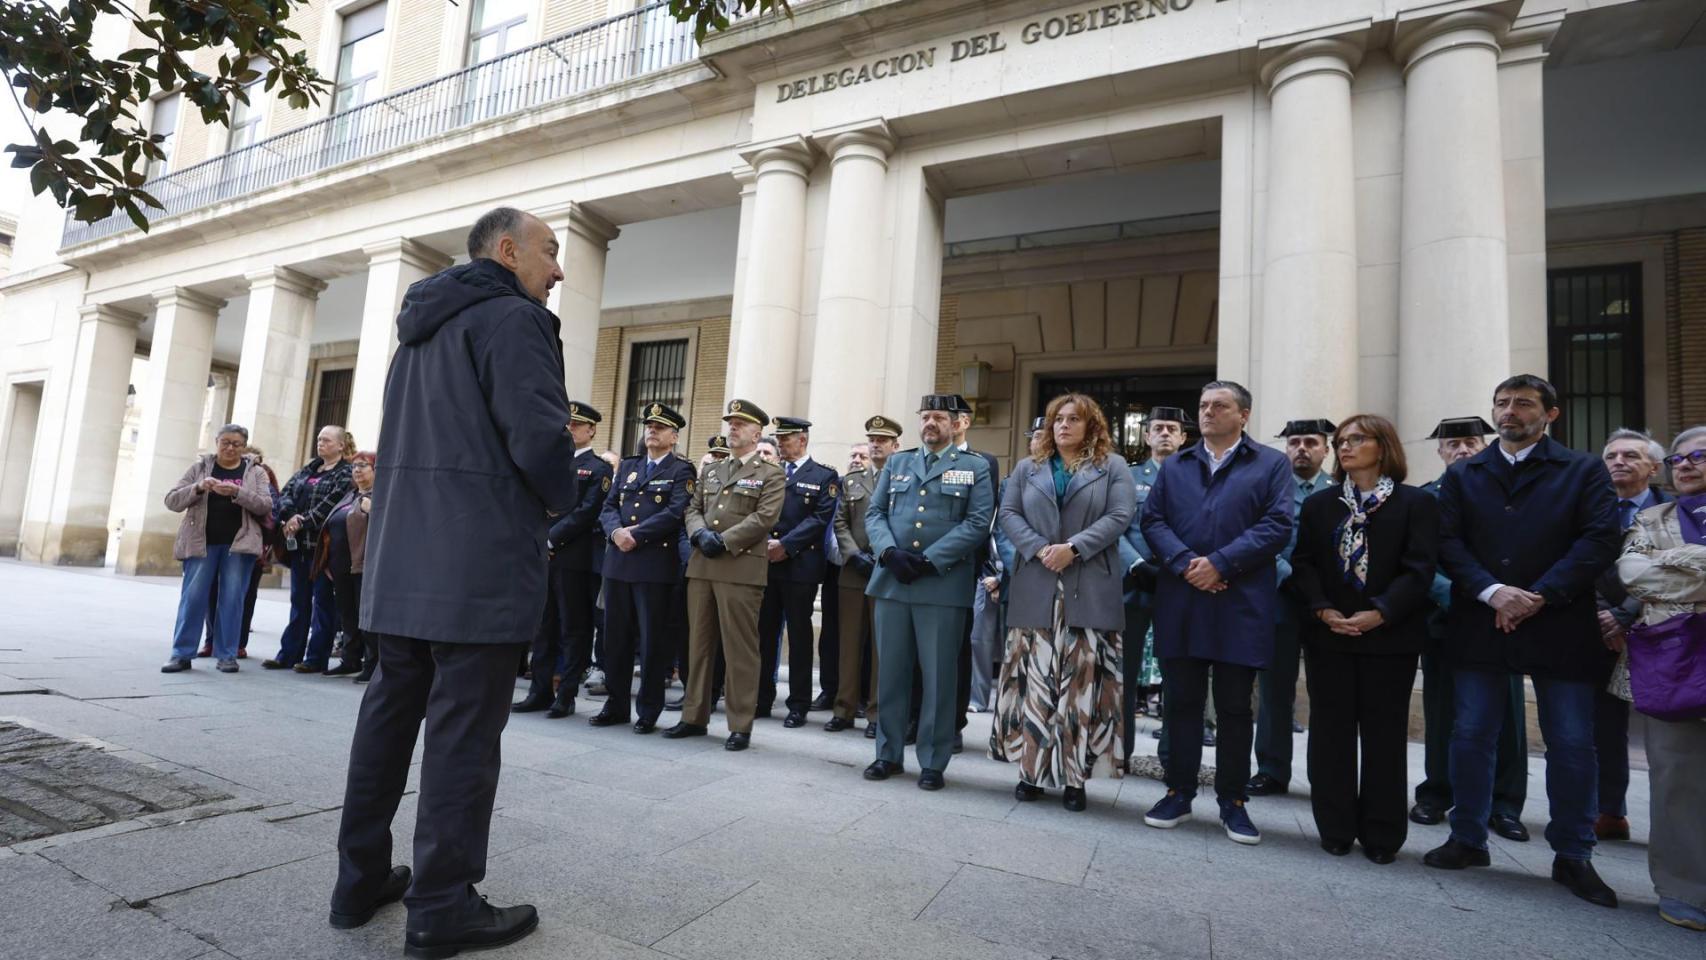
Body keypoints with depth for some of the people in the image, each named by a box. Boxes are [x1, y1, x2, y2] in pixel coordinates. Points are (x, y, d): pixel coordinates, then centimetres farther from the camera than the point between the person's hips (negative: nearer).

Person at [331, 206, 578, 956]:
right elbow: (538, 434, -19)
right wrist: (561, 501, -2)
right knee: (464, 729, -3)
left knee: (390, 710, 14)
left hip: (404, 555, 9)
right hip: (480, 561, -9)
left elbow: (408, 435, 22)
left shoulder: (422, 326, 21)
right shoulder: (512, 317, -8)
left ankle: (361, 877, 25)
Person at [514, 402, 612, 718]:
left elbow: (586, 513, -12)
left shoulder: (599, 469, -1)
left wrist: (552, 539, -15)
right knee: (543, 626, 10)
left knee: (574, 629, 1)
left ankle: (566, 695, 8)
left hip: (575, 559, -6)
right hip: (542, 556, 6)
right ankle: (540, 691, 18)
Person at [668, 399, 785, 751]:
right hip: (701, 566, 6)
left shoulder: (770, 474, 2)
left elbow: (764, 517, -10)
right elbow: (693, 509, 15)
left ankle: (740, 725, 5)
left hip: (742, 568, -6)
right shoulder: (711, 471, 20)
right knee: (699, 643, 11)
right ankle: (694, 717, 22)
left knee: (740, 649, -3)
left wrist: (724, 541, -15)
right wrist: (700, 534, -6)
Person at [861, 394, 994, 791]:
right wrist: (889, 552, -10)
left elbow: (977, 522, -5)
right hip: (891, 580, 3)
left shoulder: (975, 467, 6)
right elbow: (874, 513, 10)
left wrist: (929, 560, -14)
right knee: (890, 671, 9)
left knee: (939, 676, 2)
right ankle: (889, 754, 22)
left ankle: (933, 762, 14)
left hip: (944, 585, -3)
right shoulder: (896, 463, 16)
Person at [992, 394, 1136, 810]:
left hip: (1090, 591, -1)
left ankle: (1075, 775, 7)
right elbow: (1008, 514, 5)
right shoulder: (1027, 468, 15)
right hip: (1035, 589, 2)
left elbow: (1120, 516, -4)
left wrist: (1073, 548, -15)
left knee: (1083, 681, -1)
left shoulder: (1113, 467, 9)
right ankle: (1032, 768, 12)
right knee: (1034, 678, 3)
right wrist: (1039, 548, -12)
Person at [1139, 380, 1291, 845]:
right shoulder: (1174, 466, 15)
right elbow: (1153, 520, 5)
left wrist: (1220, 563, -16)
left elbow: (1277, 525, -7)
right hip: (1181, 604, 3)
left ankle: (1233, 800, 20)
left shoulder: (1273, 464, 5)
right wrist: (1185, 563, -12)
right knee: (1182, 702, 9)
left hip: (1241, 605, -2)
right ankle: (1179, 792, 21)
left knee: (1235, 708, 8)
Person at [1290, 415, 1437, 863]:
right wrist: (1323, 610, -12)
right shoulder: (1319, 504, 10)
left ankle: (1382, 834, 17)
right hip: (1328, 635, 3)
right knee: (1331, 732, 6)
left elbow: (1418, 569, -7)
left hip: (1390, 636, -2)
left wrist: (1379, 613, -18)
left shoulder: (1416, 503, 1)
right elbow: (1303, 564, 4)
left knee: (1384, 735, 5)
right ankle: (1335, 828, 17)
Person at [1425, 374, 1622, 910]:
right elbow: (1448, 542, 1)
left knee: (1572, 745, 6)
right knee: (1471, 737, 6)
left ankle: (1572, 856, 22)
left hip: (1558, 626, -1)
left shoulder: (1584, 472, 6)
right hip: (1480, 625, 2)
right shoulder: (1462, 475, 10)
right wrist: (1492, 592, -14)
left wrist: (1539, 597, -15)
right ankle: (1468, 840, 20)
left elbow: (1600, 539, -6)